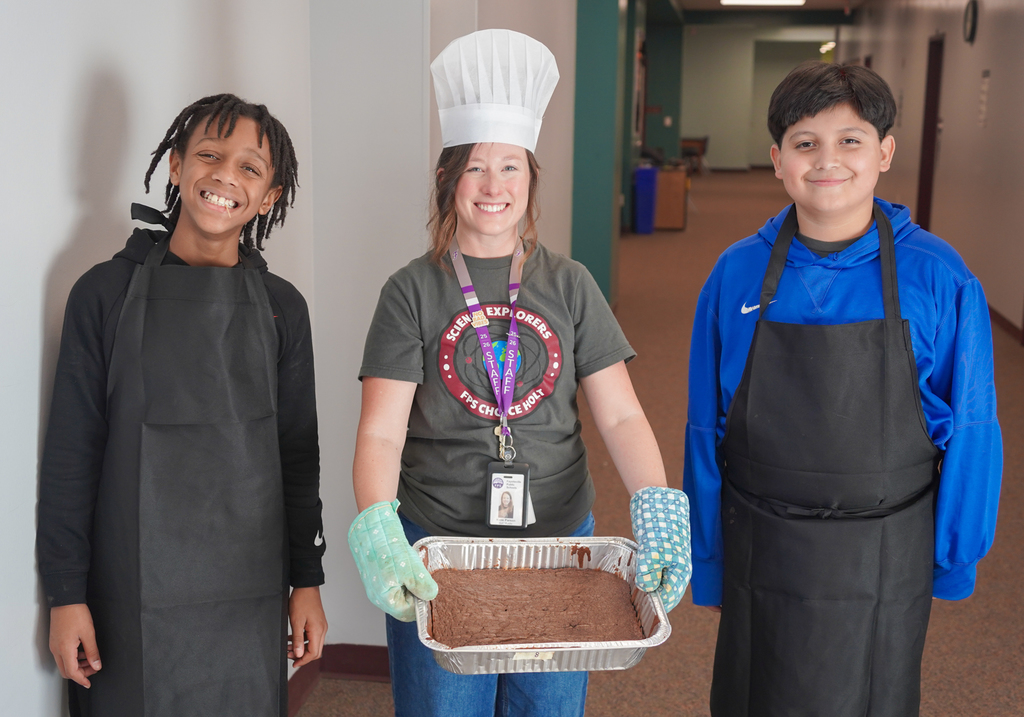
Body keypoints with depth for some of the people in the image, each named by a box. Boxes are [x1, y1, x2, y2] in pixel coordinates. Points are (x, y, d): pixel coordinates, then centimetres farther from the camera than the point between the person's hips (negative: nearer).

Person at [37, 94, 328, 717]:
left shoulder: (280, 307, 4)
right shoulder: (108, 292, -2)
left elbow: (299, 454, 8)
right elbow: (70, 453, -1)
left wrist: (307, 580, 7)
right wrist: (65, 594, -4)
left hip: (248, 595, 2)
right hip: (131, 594, -2)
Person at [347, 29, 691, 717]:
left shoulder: (568, 285, 2)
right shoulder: (413, 291, -4)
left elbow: (621, 416, -4)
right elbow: (381, 433, -13)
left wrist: (658, 507, -22)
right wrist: (376, 531, -31)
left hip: (560, 540, 2)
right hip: (438, 549, -2)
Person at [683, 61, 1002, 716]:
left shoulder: (938, 279, -10)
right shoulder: (737, 274, -6)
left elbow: (969, 432, -2)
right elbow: (707, 429, 1)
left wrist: (955, 561, 1)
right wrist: (706, 561, 5)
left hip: (881, 561, -1)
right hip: (760, 552, 1)